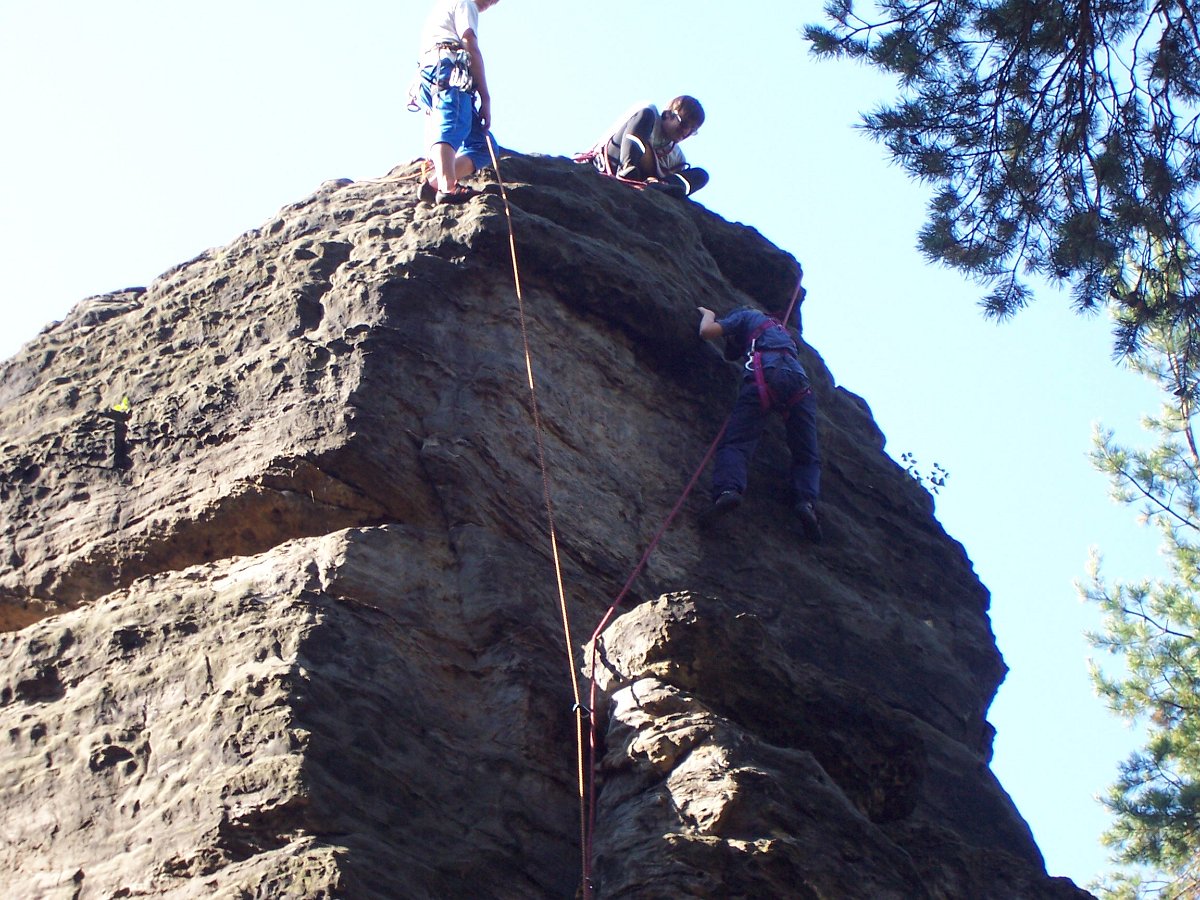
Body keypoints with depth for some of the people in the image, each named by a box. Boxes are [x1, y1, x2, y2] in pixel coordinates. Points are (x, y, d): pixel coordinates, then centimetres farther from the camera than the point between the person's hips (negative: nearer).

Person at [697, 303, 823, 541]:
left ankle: (728, 489, -41)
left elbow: (707, 331, 17)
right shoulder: (781, 328, 45)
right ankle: (807, 501, -24)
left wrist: (708, 315, 37)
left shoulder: (745, 316, 27)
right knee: (807, 456, 4)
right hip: (799, 380, 4)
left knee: (734, 441, -13)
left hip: (765, 373, -4)